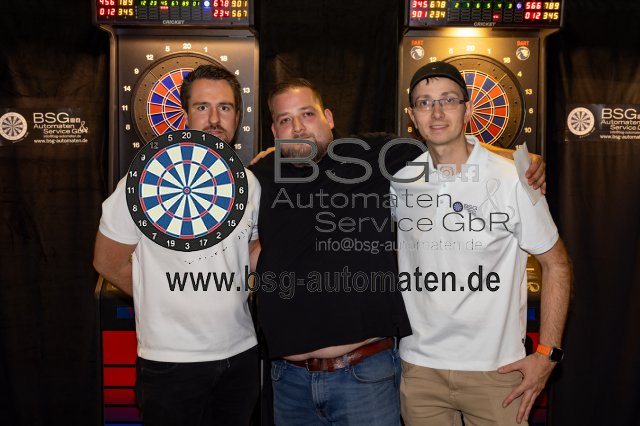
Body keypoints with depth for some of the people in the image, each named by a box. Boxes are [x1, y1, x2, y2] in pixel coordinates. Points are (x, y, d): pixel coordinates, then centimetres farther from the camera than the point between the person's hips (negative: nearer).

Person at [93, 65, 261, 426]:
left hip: (242, 352, 5)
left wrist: (231, 299, 4)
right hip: (171, 359, -4)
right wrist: (170, 302, 0)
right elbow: (108, 262, -5)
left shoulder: (250, 184, 1)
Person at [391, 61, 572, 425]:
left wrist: (547, 354, -6)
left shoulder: (512, 179, -10)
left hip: (496, 369, -2)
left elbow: (556, 263, -2)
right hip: (419, 367, 3)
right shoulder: (400, 180, -1)